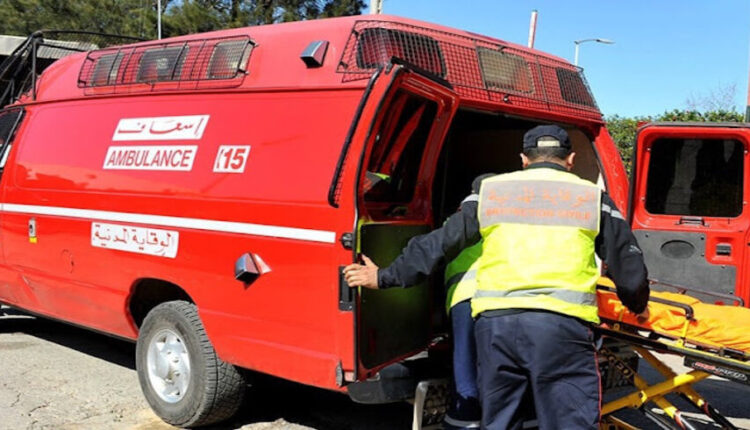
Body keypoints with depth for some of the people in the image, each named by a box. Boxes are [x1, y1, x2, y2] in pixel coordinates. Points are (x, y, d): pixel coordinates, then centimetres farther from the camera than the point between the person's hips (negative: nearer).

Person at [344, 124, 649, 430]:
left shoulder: (489, 192, 15)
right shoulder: (593, 198, 13)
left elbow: (437, 245, 16)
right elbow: (628, 267, 17)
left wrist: (383, 277, 26)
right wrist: (638, 306, 37)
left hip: (495, 321, 2)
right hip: (563, 323, -2)